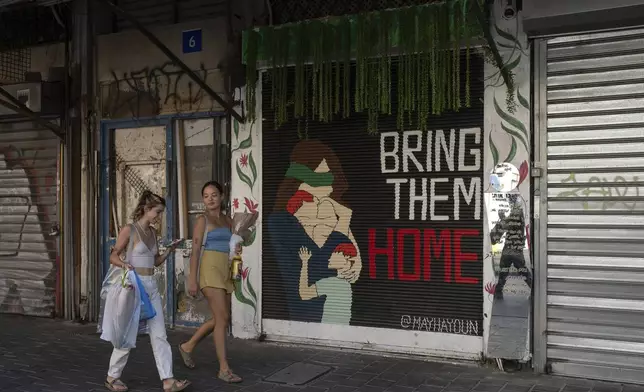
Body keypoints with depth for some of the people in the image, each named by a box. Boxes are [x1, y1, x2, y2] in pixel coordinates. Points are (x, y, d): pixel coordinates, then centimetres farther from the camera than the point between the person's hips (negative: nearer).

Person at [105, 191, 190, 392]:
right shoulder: (129, 230, -8)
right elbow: (113, 256, -6)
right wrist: (124, 264, -26)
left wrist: (169, 250, 2)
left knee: (159, 334, 2)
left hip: (152, 286, 7)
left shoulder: (153, 232, 11)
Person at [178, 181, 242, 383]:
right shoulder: (202, 220, -1)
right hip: (211, 269, -7)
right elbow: (195, 250, -7)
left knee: (219, 319, 12)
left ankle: (188, 346, 31)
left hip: (226, 271, 7)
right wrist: (192, 279, -12)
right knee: (223, 318, -10)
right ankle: (224, 368, -3)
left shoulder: (228, 220, 15)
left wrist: (238, 249, 3)